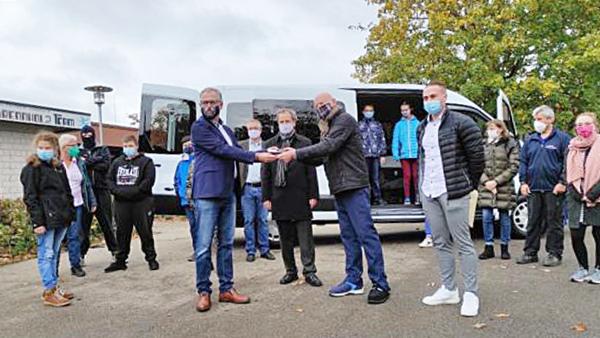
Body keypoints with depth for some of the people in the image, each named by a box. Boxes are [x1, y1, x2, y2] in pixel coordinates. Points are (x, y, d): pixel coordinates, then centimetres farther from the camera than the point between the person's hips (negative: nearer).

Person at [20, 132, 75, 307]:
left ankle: (54, 286, 21)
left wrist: (70, 214, 13)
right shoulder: (31, 169, -4)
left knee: (54, 254, 13)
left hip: (61, 217, 7)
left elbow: (67, 192, 20)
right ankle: (49, 292, 2)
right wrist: (37, 221, -16)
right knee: (46, 254, -2)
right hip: (46, 218, -6)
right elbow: (30, 197, -10)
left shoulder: (59, 167, 16)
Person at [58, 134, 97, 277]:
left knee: (74, 237, 8)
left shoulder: (79, 163, 10)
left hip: (77, 205, 4)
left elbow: (87, 184, 15)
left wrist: (92, 202, 12)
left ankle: (75, 265, 16)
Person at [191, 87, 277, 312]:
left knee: (226, 243, 10)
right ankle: (203, 292, 9)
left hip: (228, 194, 7)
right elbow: (223, 150, -13)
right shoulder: (199, 127, -4)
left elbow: (238, 152, 15)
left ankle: (226, 289, 18)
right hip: (207, 194, -7)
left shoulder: (227, 130, 19)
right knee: (204, 246, -3)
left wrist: (266, 152, -1)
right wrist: (256, 156, -16)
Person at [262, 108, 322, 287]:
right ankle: (290, 271, 22)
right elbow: (265, 173, 8)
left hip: (300, 198, -2)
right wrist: (266, 197, 2)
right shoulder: (270, 144, 10)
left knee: (306, 238, 1)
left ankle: (309, 272, 10)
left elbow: (311, 171, 1)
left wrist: (313, 195, -4)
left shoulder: (305, 143, 4)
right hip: (279, 200, 2)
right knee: (285, 239, 10)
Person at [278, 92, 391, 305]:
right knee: (348, 236, 11)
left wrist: (296, 154, -18)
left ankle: (380, 284, -5)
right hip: (340, 190, 9)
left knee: (365, 234, -9)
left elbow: (329, 147, -19)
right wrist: (295, 156, 2)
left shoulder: (344, 120, -5)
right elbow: (321, 158, 17)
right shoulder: (329, 128, 23)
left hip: (354, 187, -9)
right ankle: (353, 281, 17)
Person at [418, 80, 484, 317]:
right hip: (428, 193, 7)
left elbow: (477, 155, -6)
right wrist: (423, 185, 13)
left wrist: (470, 183, 1)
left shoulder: (461, 123, -8)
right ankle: (449, 290, 23)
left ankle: (471, 294, 7)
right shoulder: (422, 128, 14)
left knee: (463, 243, -2)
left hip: (453, 192, -7)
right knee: (440, 242, 13)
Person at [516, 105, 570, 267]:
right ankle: (530, 252, 16)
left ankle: (554, 253, 13)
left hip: (553, 189, -4)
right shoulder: (530, 140, 13)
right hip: (533, 188, 4)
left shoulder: (562, 138, 0)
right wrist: (523, 182, 4)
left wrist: (562, 182, -12)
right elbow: (523, 161, 13)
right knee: (533, 222, 9)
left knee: (554, 222, 4)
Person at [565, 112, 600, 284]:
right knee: (576, 236, 1)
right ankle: (583, 268, 18)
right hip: (576, 199, 3)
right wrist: (579, 195, -4)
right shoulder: (572, 149, 11)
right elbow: (569, 175, 9)